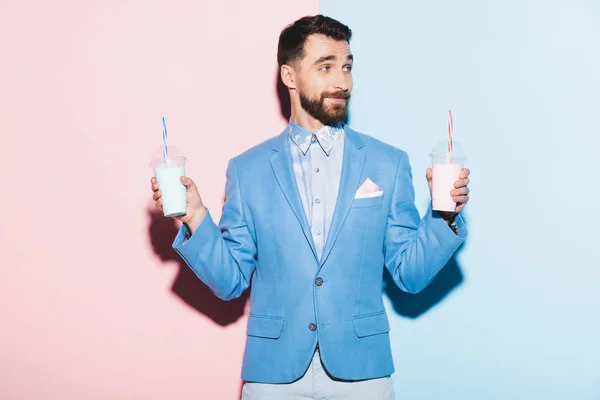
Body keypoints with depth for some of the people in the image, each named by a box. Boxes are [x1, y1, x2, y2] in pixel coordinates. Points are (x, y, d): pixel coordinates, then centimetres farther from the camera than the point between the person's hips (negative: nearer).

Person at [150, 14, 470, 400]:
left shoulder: (389, 163, 1)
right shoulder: (247, 169, 1)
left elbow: (410, 274, 1)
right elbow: (231, 281, 1)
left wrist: (443, 217, -14)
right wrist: (196, 220, -13)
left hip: (361, 368, 1)